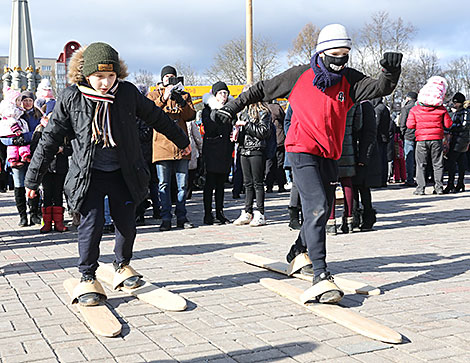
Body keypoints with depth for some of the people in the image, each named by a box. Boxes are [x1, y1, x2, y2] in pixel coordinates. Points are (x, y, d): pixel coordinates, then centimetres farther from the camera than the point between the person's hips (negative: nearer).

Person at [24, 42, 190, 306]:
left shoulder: (127, 92, -6)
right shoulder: (71, 98, -9)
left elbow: (155, 116, 11)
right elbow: (51, 139, -3)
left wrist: (181, 140, 22)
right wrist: (34, 178, -2)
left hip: (124, 173, 2)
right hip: (89, 175, -2)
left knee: (127, 224, 7)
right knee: (92, 225, -10)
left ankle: (123, 265, 33)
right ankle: (88, 279, 7)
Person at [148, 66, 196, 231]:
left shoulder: (184, 95, 16)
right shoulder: (154, 96, 12)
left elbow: (191, 116, 2)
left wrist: (180, 101, -10)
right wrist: (163, 98, -14)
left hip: (181, 144, 2)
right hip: (162, 145, -2)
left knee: (182, 184, 4)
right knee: (163, 184, -2)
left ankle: (182, 217, 12)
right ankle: (166, 219, 2)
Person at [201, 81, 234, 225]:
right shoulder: (207, 110, 0)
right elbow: (209, 130, -15)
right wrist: (217, 113, -18)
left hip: (225, 152, 5)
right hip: (212, 151, -5)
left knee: (221, 183, 9)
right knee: (210, 183, -5)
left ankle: (220, 213, 14)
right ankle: (208, 214, -1)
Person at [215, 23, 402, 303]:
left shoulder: (349, 80, 4)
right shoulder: (300, 76, -3)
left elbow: (380, 88, -10)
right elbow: (263, 90, 8)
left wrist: (391, 72, -31)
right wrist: (234, 107, 12)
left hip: (330, 155, 5)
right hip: (303, 151, -5)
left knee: (323, 212, 16)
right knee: (317, 207, -19)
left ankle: (299, 251, 43)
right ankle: (321, 276, -22)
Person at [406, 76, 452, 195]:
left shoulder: (415, 109, -2)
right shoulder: (441, 109, -1)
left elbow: (410, 125, -3)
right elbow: (448, 124, 2)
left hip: (421, 140, 0)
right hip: (437, 139, 1)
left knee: (421, 164, 4)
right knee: (437, 164, 9)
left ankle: (420, 188, -1)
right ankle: (438, 187, 7)